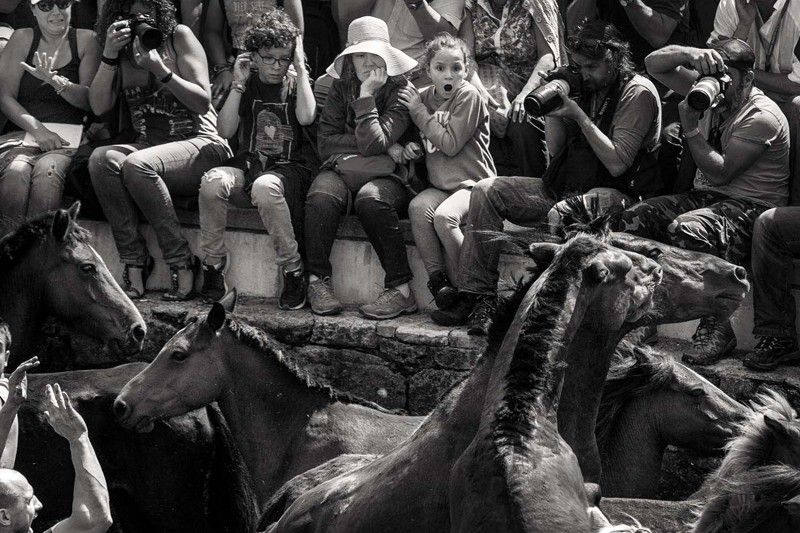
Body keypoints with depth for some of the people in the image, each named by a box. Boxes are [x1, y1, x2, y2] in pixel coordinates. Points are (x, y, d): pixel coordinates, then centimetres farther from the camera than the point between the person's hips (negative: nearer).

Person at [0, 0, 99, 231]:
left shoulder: (85, 40, 10)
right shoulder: (22, 39, 11)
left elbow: (92, 101, 3)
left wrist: (56, 81, -16)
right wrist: (36, 128, -12)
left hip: (67, 138, -1)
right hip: (23, 132, 1)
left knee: (47, 171, -35)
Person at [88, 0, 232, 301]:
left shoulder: (179, 37, 1)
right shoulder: (121, 51, 13)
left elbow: (203, 102, -4)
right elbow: (99, 107, 2)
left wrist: (161, 71, -16)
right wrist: (109, 55, -10)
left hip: (199, 143, -5)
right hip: (149, 146, 5)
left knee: (137, 164, -34)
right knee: (101, 159, -27)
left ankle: (182, 263, -25)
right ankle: (134, 263, -27)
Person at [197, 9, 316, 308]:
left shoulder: (296, 87, 10)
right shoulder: (247, 87, 14)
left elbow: (306, 117, -13)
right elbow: (225, 131, 2)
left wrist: (301, 68, -5)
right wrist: (238, 84, -1)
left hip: (290, 168, -3)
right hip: (248, 165, 3)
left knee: (265, 187, -40)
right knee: (213, 180, -32)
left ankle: (293, 271, -28)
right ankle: (213, 265, -19)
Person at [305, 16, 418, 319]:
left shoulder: (401, 89, -4)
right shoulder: (340, 87, 11)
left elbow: (374, 143, -15)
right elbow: (325, 142, 1)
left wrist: (366, 95, -14)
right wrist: (374, 144, -9)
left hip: (386, 175, -3)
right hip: (344, 169, 3)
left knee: (371, 199, -37)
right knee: (322, 195, -32)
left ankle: (400, 290, -32)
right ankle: (317, 280, -21)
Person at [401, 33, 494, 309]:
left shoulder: (468, 95, -8)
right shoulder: (424, 97, 12)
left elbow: (450, 145, -14)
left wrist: (419, 111, -9)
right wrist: (414, 147, -1)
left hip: (473, 183, -6)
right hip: (440, 185, 6)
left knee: (444, 216, -32)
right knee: (418, 207, -27)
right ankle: (437, 279, -23)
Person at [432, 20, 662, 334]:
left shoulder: (638, 92, -8)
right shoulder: (587, 87, 15)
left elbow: (617, 164, -16)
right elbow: (555, 149, 13)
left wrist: (578, 116, -16)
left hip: (615, 193, -8)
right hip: (564, 187, 8)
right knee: (486, 191, -5)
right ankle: (477, 298, -13)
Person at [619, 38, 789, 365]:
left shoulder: (761, 117, -14)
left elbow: (721, 172, -18)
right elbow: (655, 64, 7)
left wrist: (691, 127, -14)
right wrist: (693, 55, -13)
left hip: (751, 207, -8)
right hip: (706, 197, 8)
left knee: (687, 229, -37)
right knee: (633, 218, -14)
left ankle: (717, 328, -29)